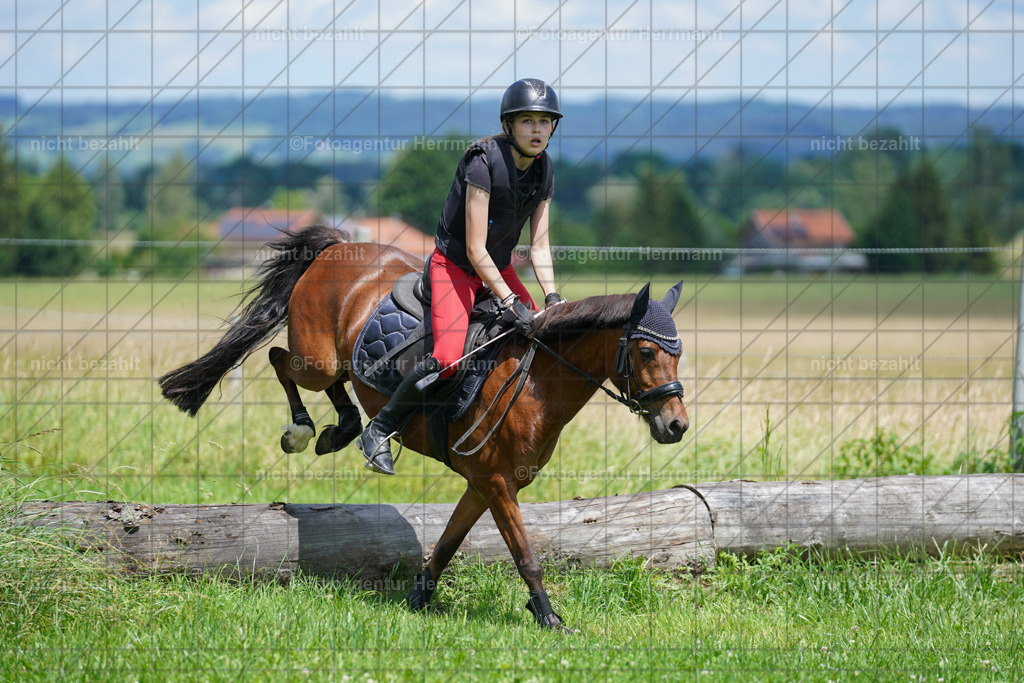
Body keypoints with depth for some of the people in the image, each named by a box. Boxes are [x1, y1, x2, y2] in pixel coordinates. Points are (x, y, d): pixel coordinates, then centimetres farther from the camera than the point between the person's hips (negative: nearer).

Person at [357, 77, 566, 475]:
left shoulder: (543, 171, -3)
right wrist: (509, 301, -26)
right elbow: (475, 249, -24)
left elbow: (539, 246, 2)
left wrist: (552, 299, -11)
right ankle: (379, 431, -7)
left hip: (500, 268, 7)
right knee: (447, 357, -24)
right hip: (455, 264, -7)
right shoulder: (484, 162, -25)